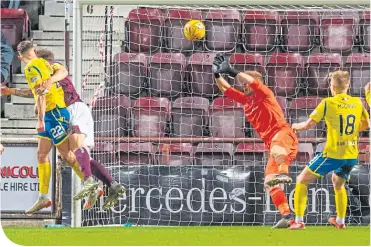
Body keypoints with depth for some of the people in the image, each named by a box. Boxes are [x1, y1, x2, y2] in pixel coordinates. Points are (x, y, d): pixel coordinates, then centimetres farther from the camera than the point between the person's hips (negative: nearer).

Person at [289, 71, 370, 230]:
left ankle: (299, 221, 1)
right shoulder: (357, 103, 3)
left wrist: (297, 126, 9)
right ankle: (340, 221, 37)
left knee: (302, 180, 9)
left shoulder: (327, 103, -10)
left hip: (333, 154, -5)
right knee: (339, 185, 33)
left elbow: (309, 124, -11)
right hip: (352, 155, 5)